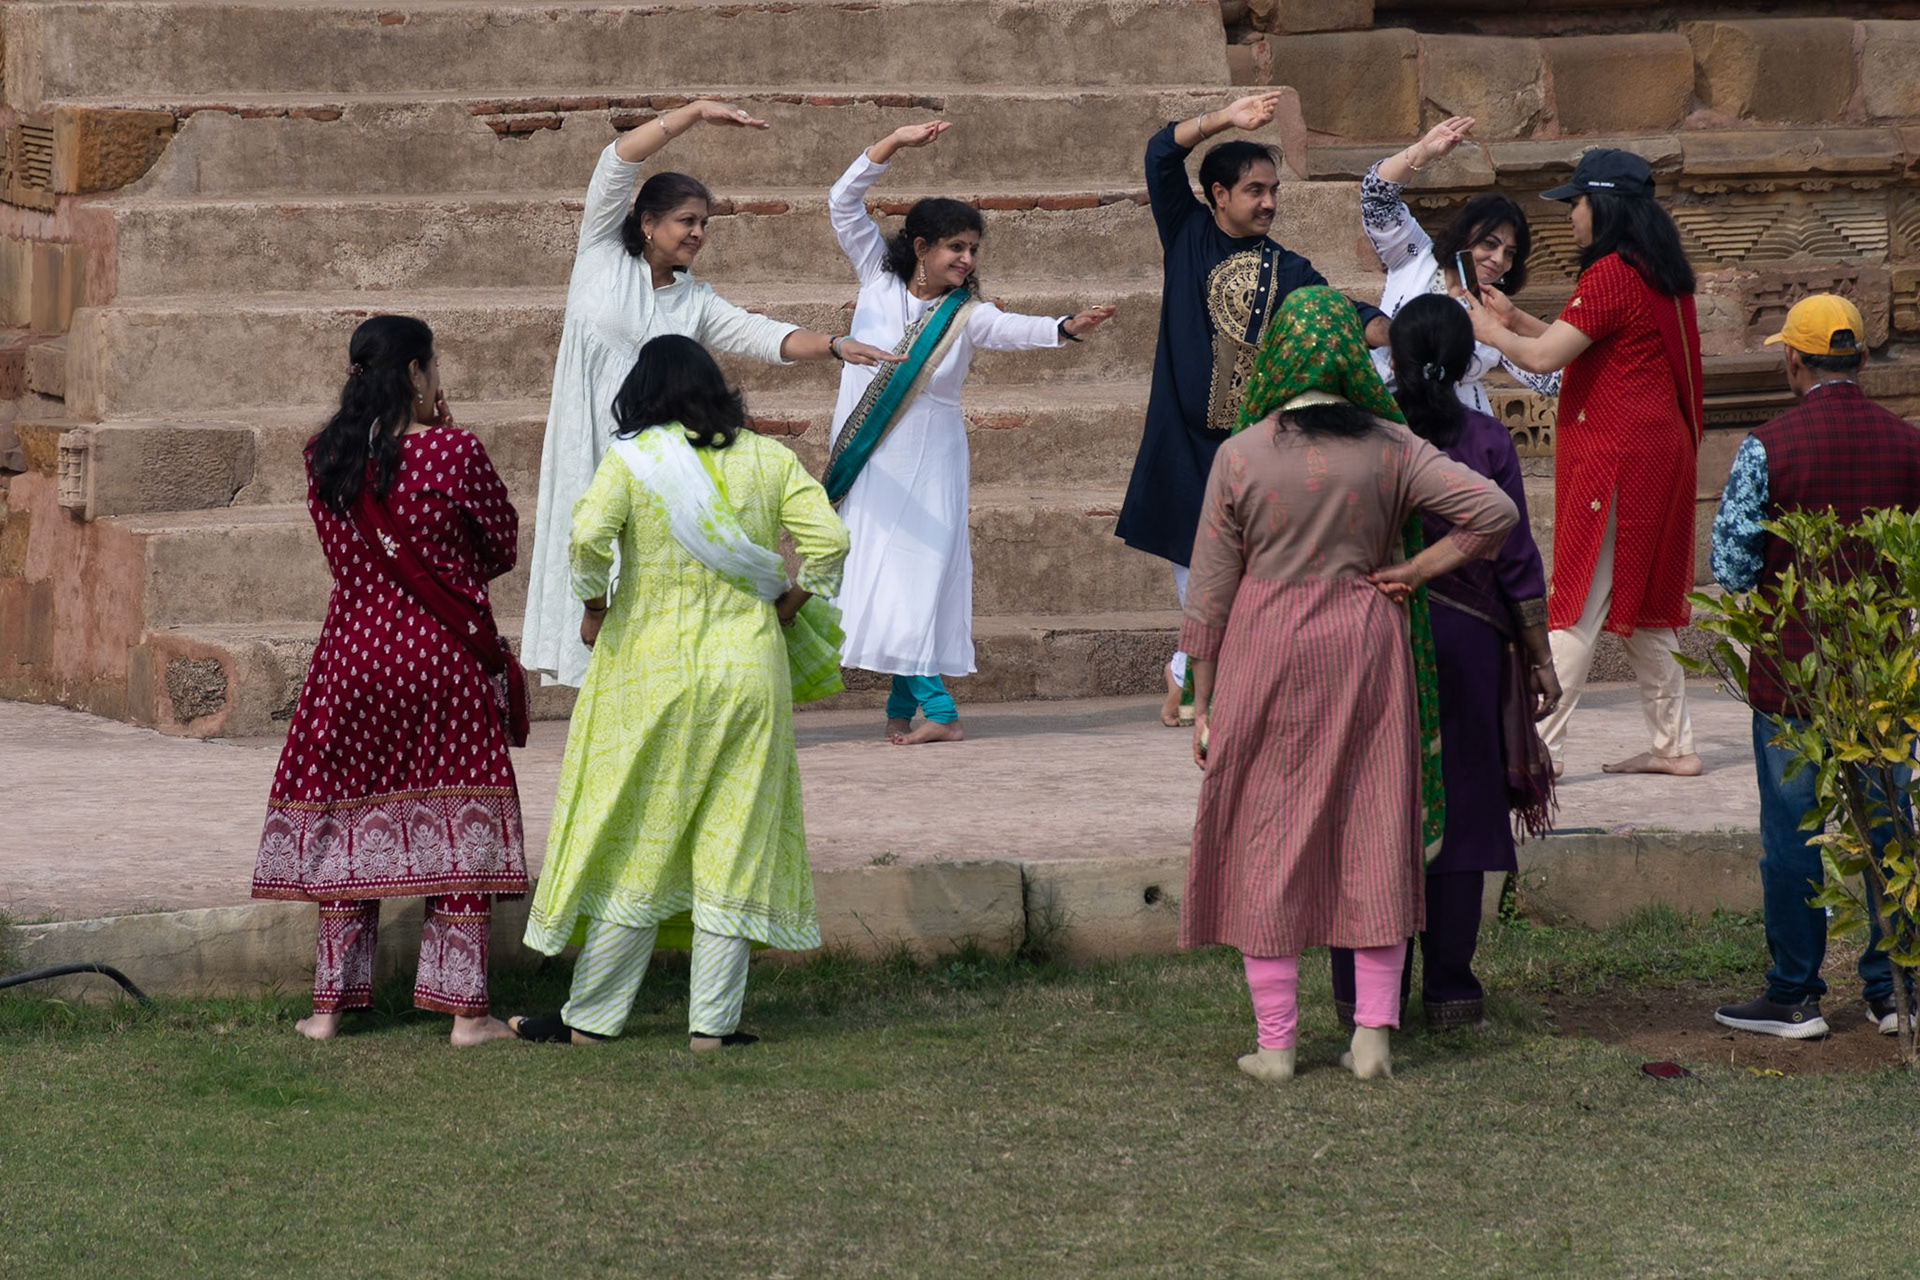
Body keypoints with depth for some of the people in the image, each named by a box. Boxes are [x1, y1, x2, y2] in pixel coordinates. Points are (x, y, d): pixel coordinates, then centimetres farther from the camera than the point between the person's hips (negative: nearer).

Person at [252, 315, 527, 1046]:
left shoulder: (324, 459, -1)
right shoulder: (451, 452, -13)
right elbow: (503, 546, -1)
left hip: (354, 650, 4)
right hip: (447, 655, -4)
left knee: (346, 823, 11)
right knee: (459, 828, 3)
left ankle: (331, 1004, 13)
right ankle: (464, 1007, 2)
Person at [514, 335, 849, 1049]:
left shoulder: (632, 460, -5)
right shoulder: (768, 460, 3)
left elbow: (589, 534, -20)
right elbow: (828, 541, -4)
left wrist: (594, 609, -5)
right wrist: (781, 612, 7)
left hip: (650, 669, -2)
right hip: (747, 670, 2)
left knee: (633, 841, 6)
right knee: (733, 843, 7)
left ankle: (591, 1017, 9)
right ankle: (713, 1022, 5)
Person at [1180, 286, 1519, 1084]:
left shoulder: (1241, 457, -7)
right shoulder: (1390, 450, -3)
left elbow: (1210, 590, -4)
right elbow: (1495, 511, -9)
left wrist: (1203, 703, 4)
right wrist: (1416, 572, -1)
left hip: (1265, 658, -1)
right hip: (1365, 654, 2)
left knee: (1266, 838, 6)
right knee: (1374, 834, 9)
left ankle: (1274, 1044, 7)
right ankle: (1373, 1034, 5)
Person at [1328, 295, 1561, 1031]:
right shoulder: (1485, 443, -5)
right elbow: (1516, 562, -3)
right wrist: (1541, 659, 5)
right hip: (1465, 640, -1)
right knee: (1458, 809, 6)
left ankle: (1365, 993, 7)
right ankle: (1449, 988, 6)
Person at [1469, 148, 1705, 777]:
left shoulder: (1612, 275, -16)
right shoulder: (1660, 274, 14)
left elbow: (1546, 356, -19)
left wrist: (1490, 331, -2)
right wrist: (1515, 318, 19)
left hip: (1615, 456, -10)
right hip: (1659, 451, 10)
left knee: (1579, 604, -8)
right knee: (1640, 603, 14)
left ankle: (1540, 748, -7)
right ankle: (1674, 745, 16)